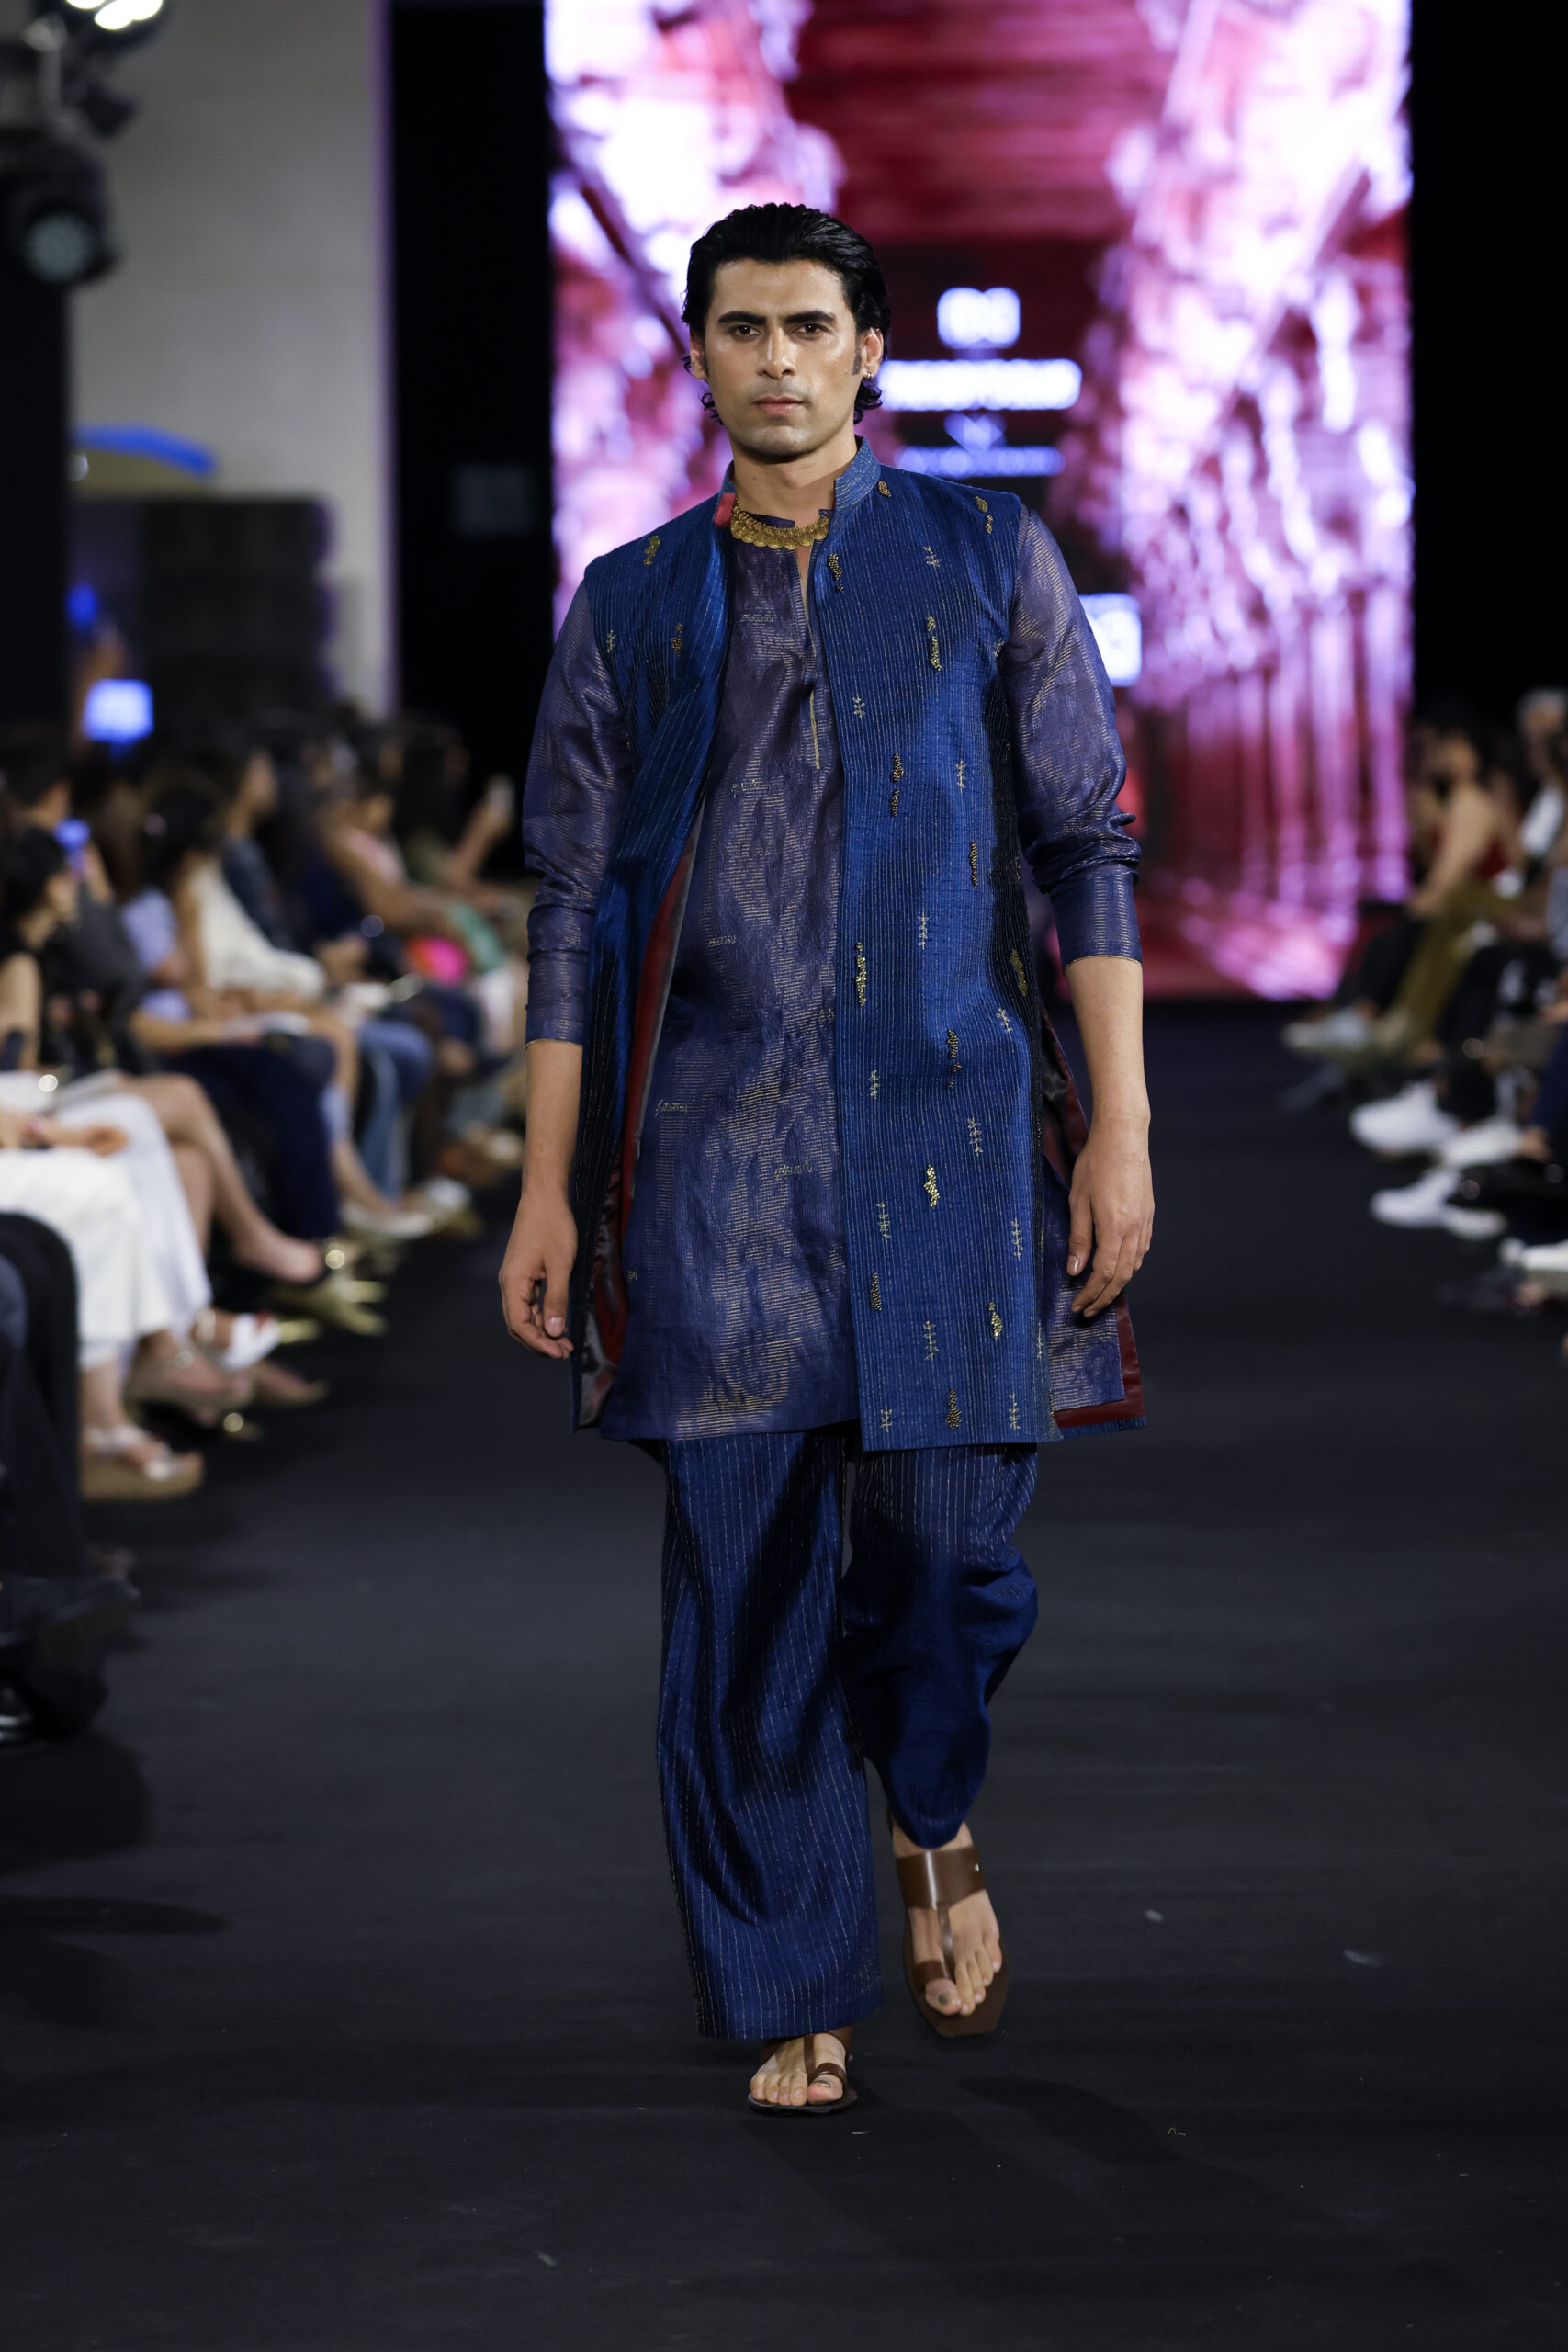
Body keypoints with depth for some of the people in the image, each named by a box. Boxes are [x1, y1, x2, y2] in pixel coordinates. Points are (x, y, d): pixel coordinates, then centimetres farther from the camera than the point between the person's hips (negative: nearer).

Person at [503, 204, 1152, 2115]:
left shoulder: (988, 563, 7)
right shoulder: (631, 606, 10)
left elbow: (1086, 849, 5)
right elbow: (574, 905, 10)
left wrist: (1120, 1122, -3)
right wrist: (549, 1189, 5)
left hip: (948, 1125, -1)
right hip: (715, 1149, 1)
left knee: (949, 1539, -6)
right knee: (742, 1573, -1)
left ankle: (935, 1818, 27)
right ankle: (795, 1998, 11)